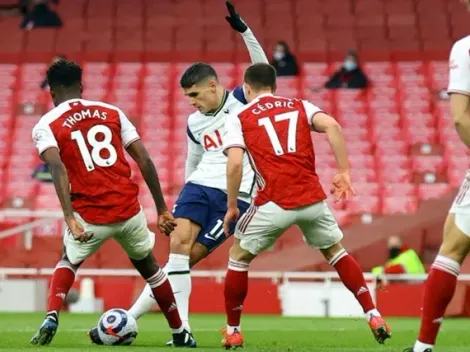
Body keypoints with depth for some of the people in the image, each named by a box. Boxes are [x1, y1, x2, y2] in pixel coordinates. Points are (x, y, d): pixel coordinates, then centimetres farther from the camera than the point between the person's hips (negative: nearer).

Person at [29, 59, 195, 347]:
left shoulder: (46, 126, 3)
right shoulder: (112, 112, 12)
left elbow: (57, 168, -16)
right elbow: (144, 160, 6)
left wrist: (69, 218, -23)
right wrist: (162, 209, 10)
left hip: (89, 215, -2)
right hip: (129, 210, 2)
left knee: (68, 263, 28)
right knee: (148, 266, 28)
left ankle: (51, 317, 3)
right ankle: (181, 335, 32)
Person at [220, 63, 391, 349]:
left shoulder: (239, 118, 8)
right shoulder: (300, 106, 16)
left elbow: (235, 164, -6)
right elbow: (332, 126, -2)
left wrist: (231, 206, 4)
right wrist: (344, 172, -1)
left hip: (274, 203, -3)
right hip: (312, 198, 3)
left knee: (239, 257, 18)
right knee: (336, 252, 25)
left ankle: (233, 331, 18)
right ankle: (374, 317, 16)